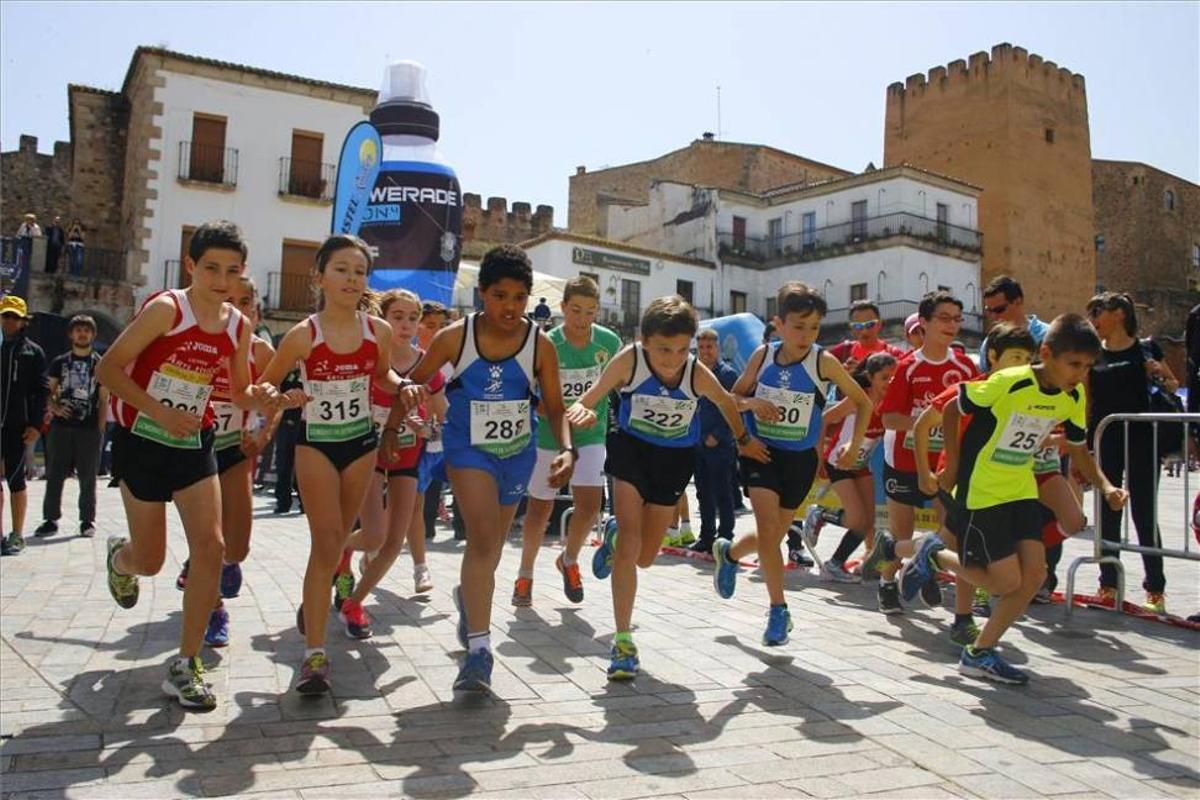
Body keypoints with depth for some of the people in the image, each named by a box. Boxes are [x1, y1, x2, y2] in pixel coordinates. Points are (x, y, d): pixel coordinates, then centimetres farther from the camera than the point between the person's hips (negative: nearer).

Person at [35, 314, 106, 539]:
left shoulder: (100, 364, 8)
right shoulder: (60, 362, 11)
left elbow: (104, 400, 7)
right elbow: (49, 391, 11)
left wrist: (101, 429, 0)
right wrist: (54, 407, -9)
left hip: (89, 429, -1)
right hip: (61, 427, 1)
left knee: (88, 478, 2)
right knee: (54, 476, 2)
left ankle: (87, 521, 11)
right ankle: (51, 519, 11)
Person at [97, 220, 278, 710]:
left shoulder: (239, 326, -1)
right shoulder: (166, 308, -17)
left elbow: (240, 392, 9)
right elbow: (108, 368, -15)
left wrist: (262, 399, -14)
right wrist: (160, 412, -25)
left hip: (194, 444, 4)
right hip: (142, 442, -4)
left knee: (211, 547, -7)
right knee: (150, 561, 6)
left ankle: (185, 666, 4)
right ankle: (119, 557, 47)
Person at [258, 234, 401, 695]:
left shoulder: (378, 331, -6)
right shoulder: (303, 336, -13)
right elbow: (264, 385, -2)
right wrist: (284, 399, -24)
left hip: (362, 443, 3)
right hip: (315, 444, -3)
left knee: (338, 539, 17)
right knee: (327, 541, -11)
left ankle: (313, 603, 45)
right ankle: (315, 654, -6)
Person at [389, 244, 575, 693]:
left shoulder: (539, 345, -11)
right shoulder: (455, 337, -12)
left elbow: (554, 407, -6)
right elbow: (415, 382, 1)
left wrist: (567, 449, -21)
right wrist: (392, 427, 2)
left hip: (517, 453, 3)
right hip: (469, 449, -2)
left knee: (491, 542, 18)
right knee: (484, 537, -20)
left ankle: (469, 597, 50)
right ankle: (478, 648, -17)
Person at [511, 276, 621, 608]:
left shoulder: (610, 342, -7)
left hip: (591, 435, 2)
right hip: (549, 435, -1)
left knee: (589, 503, -12)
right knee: (540, 507, 8)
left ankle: (568, 560, 19)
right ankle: (525, 575, 30)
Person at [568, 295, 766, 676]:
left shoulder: (697, 374, -21)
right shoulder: (629, 360, -25)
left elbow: (726, 402, 0)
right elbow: (590, 398, -23)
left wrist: (744, 439, 17)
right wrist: (582, 410, -48)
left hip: (675, 458, 2)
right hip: (631, 449, -2)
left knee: (645, 557, 10)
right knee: (630, 541, -16)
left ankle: (615, 537, 48)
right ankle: (623, 641, -5)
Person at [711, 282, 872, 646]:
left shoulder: (823, 362, -11)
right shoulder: (763, 355, -6)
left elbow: (863, 402, 0)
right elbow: (734, 396, 7)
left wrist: (854, 444, -10)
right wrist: (752, 402, -15)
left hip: (800, 459, 1)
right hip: (761, 452, 0)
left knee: (773, 535, 12)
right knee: (768, 530, -14)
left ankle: (728, 553, 44)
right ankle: (779, 610, 2)